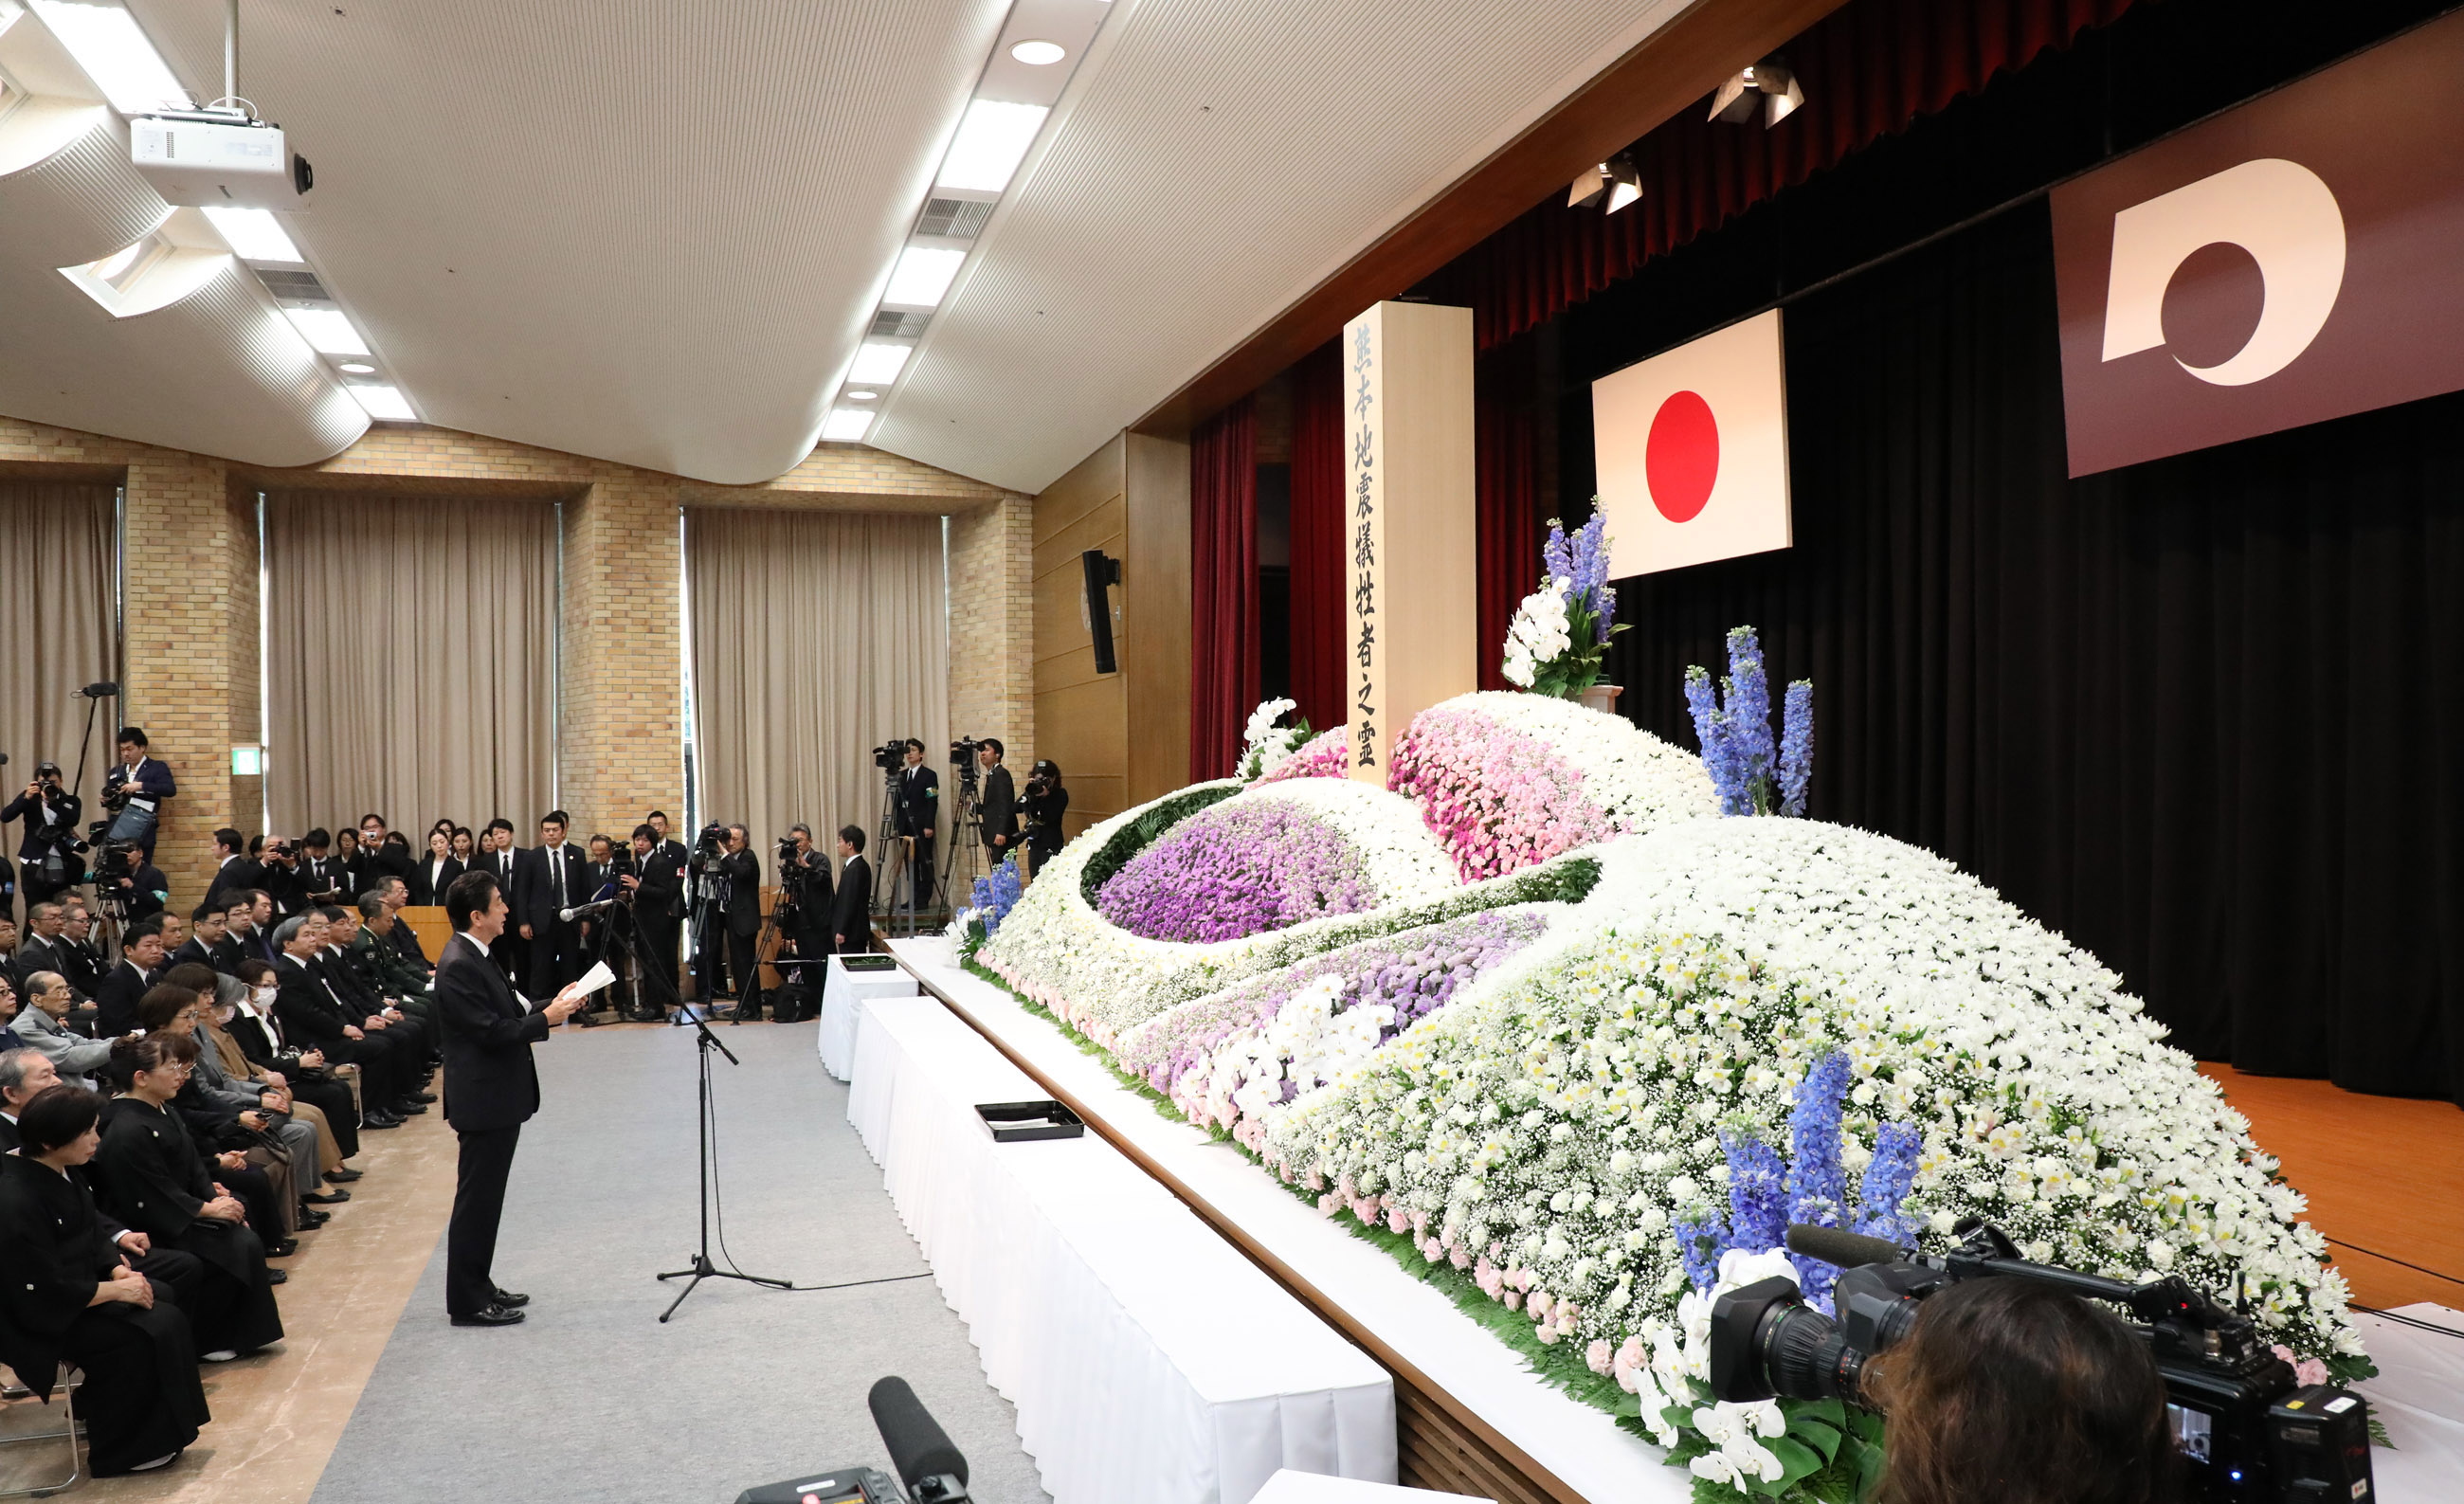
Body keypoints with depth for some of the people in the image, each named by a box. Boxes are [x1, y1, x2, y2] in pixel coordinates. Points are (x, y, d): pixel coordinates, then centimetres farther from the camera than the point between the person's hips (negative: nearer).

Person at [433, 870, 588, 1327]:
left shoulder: (475, 957, 11)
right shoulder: (458, 965, -20)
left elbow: (505, 1016, 15)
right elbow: (492, 1032, -23)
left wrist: (551, 1006, 4)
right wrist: (548, 1018, -16)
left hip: (497, 1097, 10)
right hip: (483, 1099, -10)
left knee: (485, 1198, 17)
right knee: (476, 1200, -1)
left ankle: (478, 1286, 28)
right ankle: (466, 1303, 9)